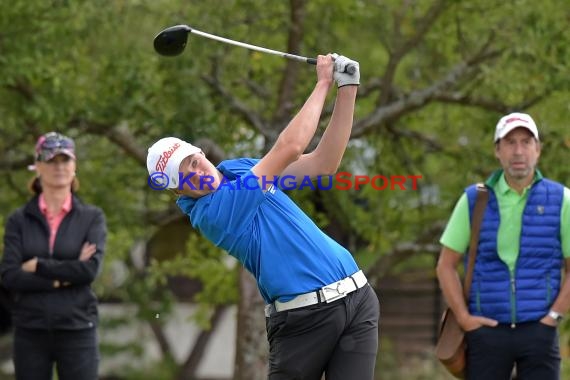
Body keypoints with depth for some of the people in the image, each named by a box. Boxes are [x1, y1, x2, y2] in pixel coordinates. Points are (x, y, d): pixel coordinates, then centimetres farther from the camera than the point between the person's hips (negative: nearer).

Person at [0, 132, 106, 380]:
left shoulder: (92, 217, 3)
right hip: (31, 332, 1)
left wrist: (37, 266, -9)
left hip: (77, 331, -1)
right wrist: (62, 278, -14)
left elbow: (90, 270, -12)